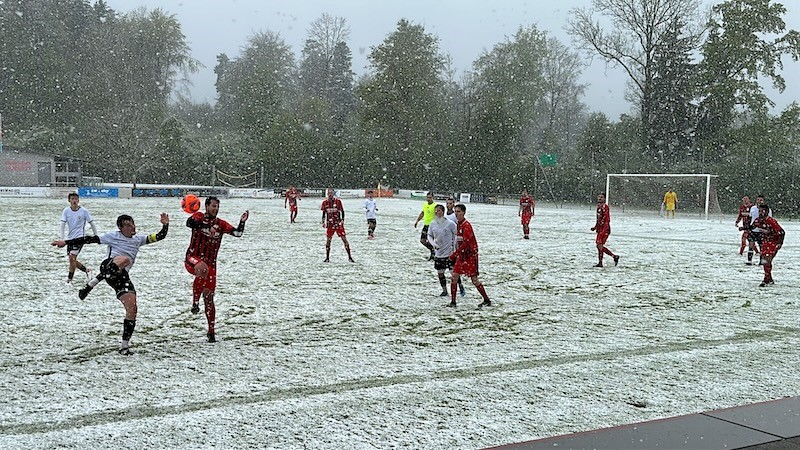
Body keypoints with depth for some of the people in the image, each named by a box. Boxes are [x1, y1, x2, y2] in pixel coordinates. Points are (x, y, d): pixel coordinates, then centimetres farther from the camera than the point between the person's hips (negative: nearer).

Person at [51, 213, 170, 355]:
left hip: (122, 277, 5)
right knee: (125, 259, -41)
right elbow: (90, 239, 6)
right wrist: (66, 242, 3)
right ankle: (92, 283, -33)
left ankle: (124, 346, 3)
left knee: (132, 309, -8)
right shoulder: (113, 236, 10)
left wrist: (165, 225, 3)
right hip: (108, 268, -5)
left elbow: (159, 237, 22)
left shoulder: (138, 239, 24)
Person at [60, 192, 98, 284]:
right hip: (70, 238, 5)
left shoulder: (84, 211, -6)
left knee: (72, 257, -16)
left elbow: (91, 223, 1)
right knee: (71, 259, 6)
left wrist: (96, 237, 3)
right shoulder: (66, 211, 0)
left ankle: (69, 279, -8)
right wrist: (62, 239, -18)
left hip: (80, 237, -5)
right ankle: (87, 270, 27)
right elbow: (63, 224, -6)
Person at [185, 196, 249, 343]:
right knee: (202, 268, -40)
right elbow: (189, 222, -24)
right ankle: (195, 302, -23)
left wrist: (242, 221, -17)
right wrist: (207, 226, -35)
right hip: (193, 258, -4)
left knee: (209, 297, 4)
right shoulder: (199, 216, -2)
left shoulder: (221, 224, 7)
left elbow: (237, 233, 0)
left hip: (210, 263, 4)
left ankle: (211, 331, 14)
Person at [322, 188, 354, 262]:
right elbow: (324, 213, 12)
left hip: (338, 223, -2)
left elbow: (342, 211, 2)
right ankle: (327, 258, 12)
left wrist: (342, 219, -8)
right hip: (330, 224, 2)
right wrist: (323, 222, 2)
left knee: (344, 238, -5)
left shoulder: (338, 201, -3)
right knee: (328, 240, 0)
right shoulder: (325, 202, 4)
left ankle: (349, 257, -1)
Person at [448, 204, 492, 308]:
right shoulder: (458, 225, 11)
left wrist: (455, 254, -23)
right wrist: (456, 254, 16)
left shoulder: (466, 225, -18)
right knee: (454, 276, 3)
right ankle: (453, 301, 8)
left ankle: (487, 300, 6)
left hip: (470, 256, -9)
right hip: (461, 255, 9)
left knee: (474, 279, -5)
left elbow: (466, 242, -24)